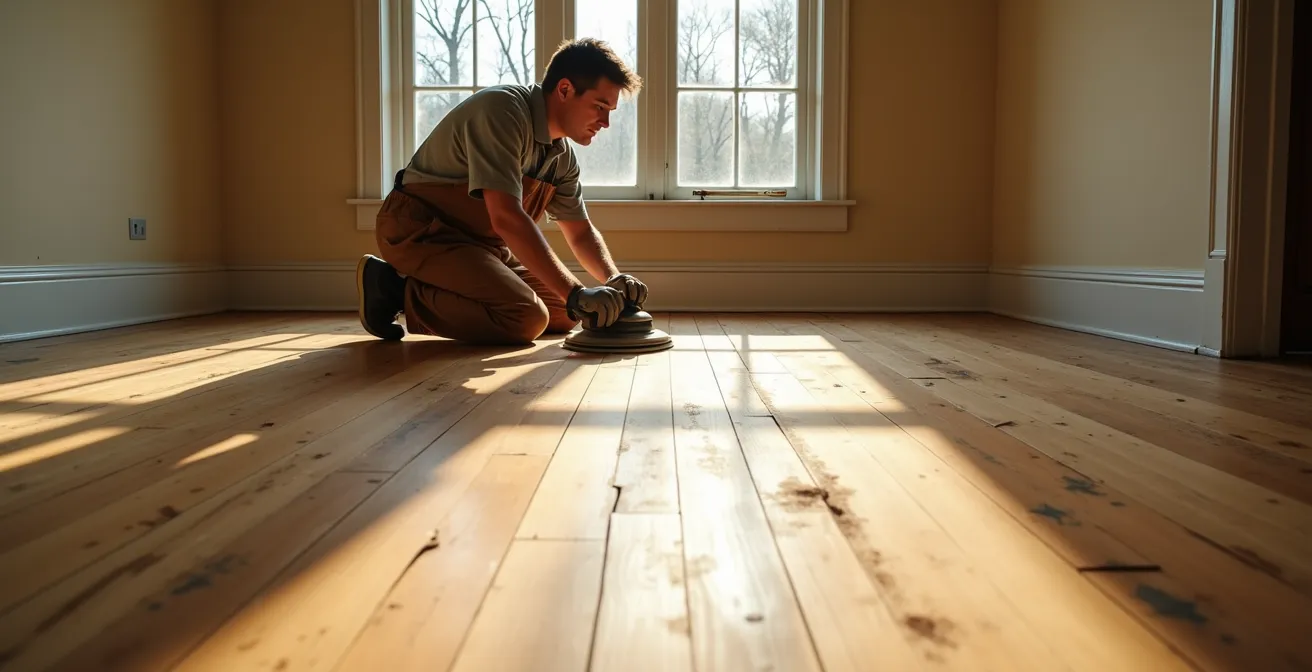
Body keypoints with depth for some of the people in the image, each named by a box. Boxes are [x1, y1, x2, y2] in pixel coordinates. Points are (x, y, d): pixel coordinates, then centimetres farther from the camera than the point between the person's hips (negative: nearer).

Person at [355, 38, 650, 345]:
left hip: (477, 240, 10)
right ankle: (397, 290, -8)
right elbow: (507, 217, -33)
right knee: (526, 318, -26)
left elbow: (581, 233, 11)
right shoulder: (502, 110, -23)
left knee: (563, 314, 6)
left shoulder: (561, 153, 4)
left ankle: (424, 292, 8)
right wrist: (575, 294, -35)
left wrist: (613, 279, -11)